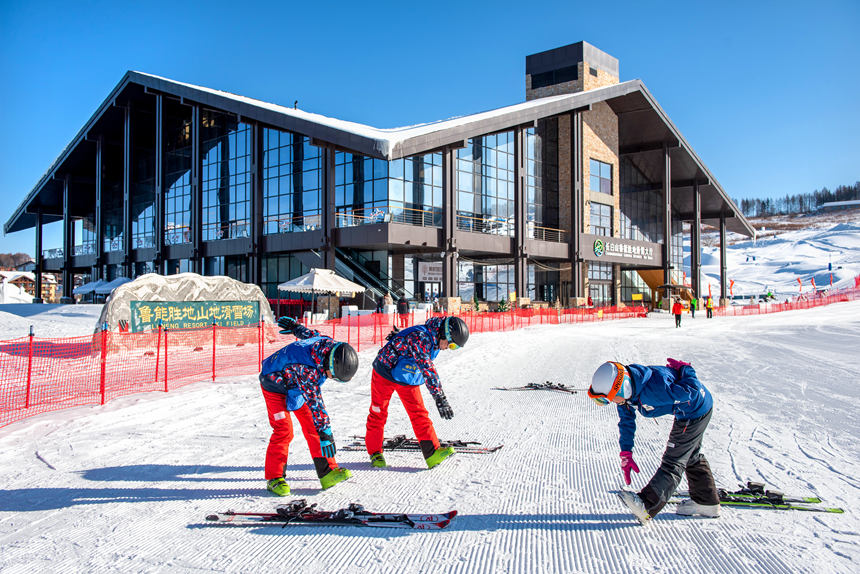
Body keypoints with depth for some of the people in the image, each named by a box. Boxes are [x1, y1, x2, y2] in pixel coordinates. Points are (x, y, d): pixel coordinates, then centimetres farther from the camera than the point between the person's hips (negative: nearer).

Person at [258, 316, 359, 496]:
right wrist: (325, 434, -35)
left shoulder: (330, 345, -20)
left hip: (299, 385, 7)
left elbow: (312, 334, 1)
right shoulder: (307, 369, -42)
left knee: (311, 426, -1)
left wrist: (294, 326, 20)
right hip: (276, 385, -7)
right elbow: (315, 404, -39)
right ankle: (274, 478, 2)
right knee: (283, 430, -13)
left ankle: (327, 472, 0)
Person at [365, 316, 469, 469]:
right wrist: (439, 397, -49)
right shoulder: (419, 336, -34)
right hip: (385, 374, -7)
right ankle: (375, 452, 21)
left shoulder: (433, 338, -6)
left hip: (408, 379, 7)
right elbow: (426, 367, -44)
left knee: (419, 413, -6)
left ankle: (432, 452, -11)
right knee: (379, 413, 5)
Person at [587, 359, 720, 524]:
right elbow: (626, 422, -2)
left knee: (673, 461, -11)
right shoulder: (624, 391, -14)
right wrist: (626, 454, -7)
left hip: (697, 410, -9)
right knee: (691, 456, 23)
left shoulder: (653, 388, -43)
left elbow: (692, 392, -34)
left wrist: (684, 368, -18)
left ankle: (647, 506, -15)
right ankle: (707, 502, 39)